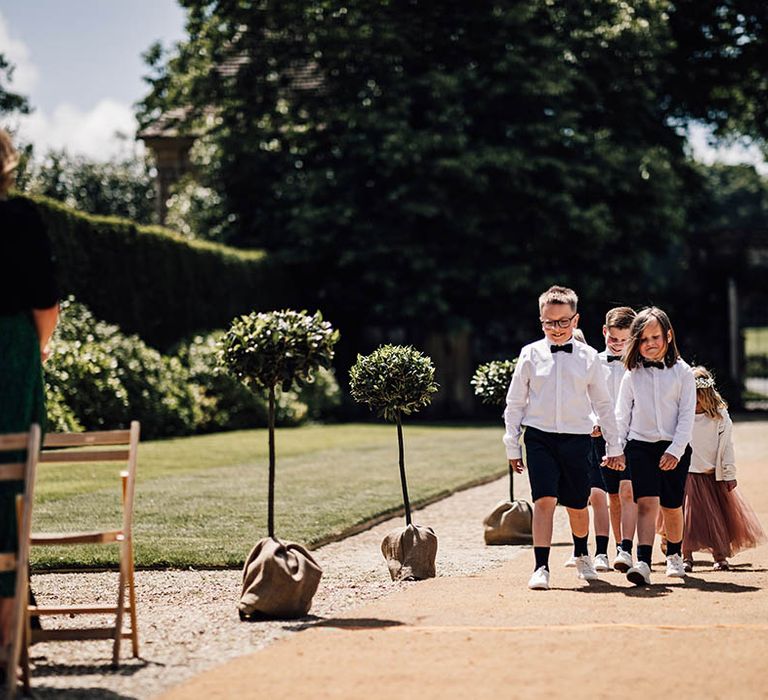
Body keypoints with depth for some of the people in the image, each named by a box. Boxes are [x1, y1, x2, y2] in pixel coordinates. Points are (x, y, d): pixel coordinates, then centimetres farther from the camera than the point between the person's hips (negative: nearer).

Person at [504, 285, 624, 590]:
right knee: (544, 500, -16)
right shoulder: (530, 355, 1)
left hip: (577, 438, 1)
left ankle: (582, 555, 39)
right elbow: (514, 403, 7)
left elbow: (603, 404, 11)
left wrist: (614, 447, 12)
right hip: (539, 437, -1)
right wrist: (512, 447, 7)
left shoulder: (588, 357, 3)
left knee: (577, 505, 12)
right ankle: (541, 568, -13)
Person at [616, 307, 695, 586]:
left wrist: (675, 449, -11)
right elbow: (622, 415, 8)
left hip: (674, 448, 0)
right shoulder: (632, 375, 5)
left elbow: (687, 415, -2)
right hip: (640, 445, 0)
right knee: (646, 502, -16)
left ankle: (674, 555, 35)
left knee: (671, 507, 9)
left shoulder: (682, 372, 1)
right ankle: (643, 563, -25)